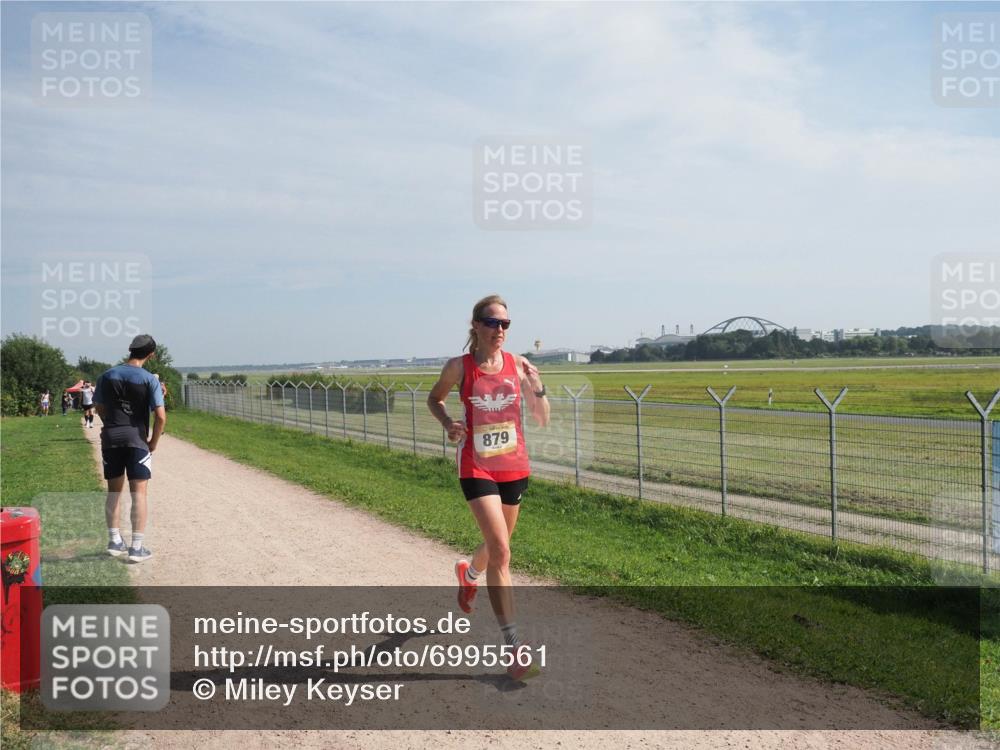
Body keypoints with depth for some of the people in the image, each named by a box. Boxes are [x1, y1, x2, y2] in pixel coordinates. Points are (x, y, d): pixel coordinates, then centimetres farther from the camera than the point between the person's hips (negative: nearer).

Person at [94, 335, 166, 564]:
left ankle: (115, 541, 22)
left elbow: (100, 409, 11)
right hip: (136, 438, -4)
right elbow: (160, 417, -12)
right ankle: (137, 547, 0)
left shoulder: (107, 376, 4)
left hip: (110, 438, 4)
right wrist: (153, 442, 0)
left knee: (114, 491, 15)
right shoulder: (149, 379, -8)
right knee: (139, 493, 1)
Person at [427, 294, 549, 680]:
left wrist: (537, 388, -20)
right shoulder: (459, 367, -9)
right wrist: (447, 423, -10)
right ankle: (513, 642, -9)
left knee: (497, 545, 22)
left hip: (515, 468, 4)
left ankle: (468, 572, 59)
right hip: (477, 470, -4)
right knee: (500, 551, -16)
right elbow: (434, 398, 10)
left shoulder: (518, 365, -4)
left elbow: (542, 420, -1)